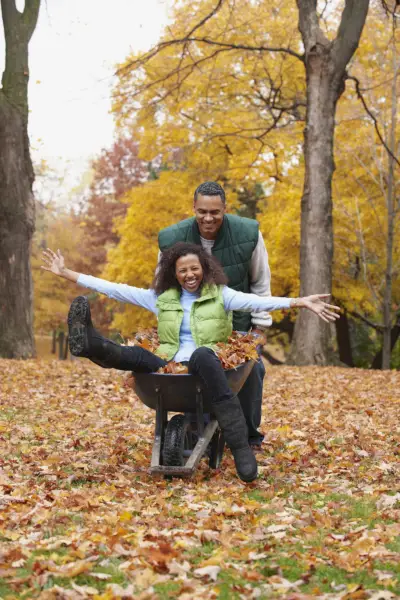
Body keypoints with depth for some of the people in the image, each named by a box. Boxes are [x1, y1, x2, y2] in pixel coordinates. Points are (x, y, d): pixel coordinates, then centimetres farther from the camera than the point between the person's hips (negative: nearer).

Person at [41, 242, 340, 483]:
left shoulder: (220, 295, 8)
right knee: (139, 355, -27)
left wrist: (299, 302, -26)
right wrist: (66, 273, 15)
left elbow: (255, 301, -9)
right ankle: (90, 344, -61)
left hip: (207, 366, -3)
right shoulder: (161, 298, 17)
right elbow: (114, 289, 17)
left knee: (202, 355, -39)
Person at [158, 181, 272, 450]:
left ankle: (249, 434, 14)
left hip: (238, 317, 0)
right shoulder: (173, 239, -18)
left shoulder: (248, 233, -19)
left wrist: (261, 322, -2)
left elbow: (260, 281, -4)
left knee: (251, 369, -6)